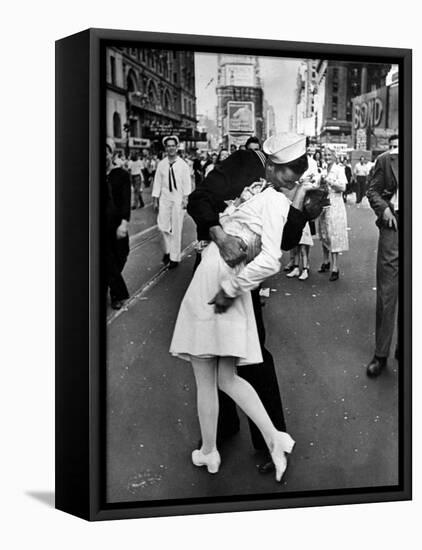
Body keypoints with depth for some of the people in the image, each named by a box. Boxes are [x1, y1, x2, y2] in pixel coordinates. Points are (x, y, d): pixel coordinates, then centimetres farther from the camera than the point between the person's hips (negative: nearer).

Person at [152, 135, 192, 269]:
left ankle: (174, 257, 11)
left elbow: (187, 183, -2)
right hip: (164, 198, 2)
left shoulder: (183, 165, -3)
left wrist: (185, 198, -10)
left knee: (176, 229, 1)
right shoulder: (161, 164, 3)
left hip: (178, 199, -2)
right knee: (162, 226, 1)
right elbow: (157, 181, 5)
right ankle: (168, 250, 26)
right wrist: (155, 199, 4)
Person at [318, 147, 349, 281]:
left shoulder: (339, 169, -5)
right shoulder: (324, 171, 14)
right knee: (324, 235, 11)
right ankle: (325, 262, 25)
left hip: (334, 205, -7)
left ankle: (335, 269, -7)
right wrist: (321, 183, 0)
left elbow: (342, 187, -15)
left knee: (333, 235, -8)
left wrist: (329, 181, -19)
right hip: (324, 204, 7)